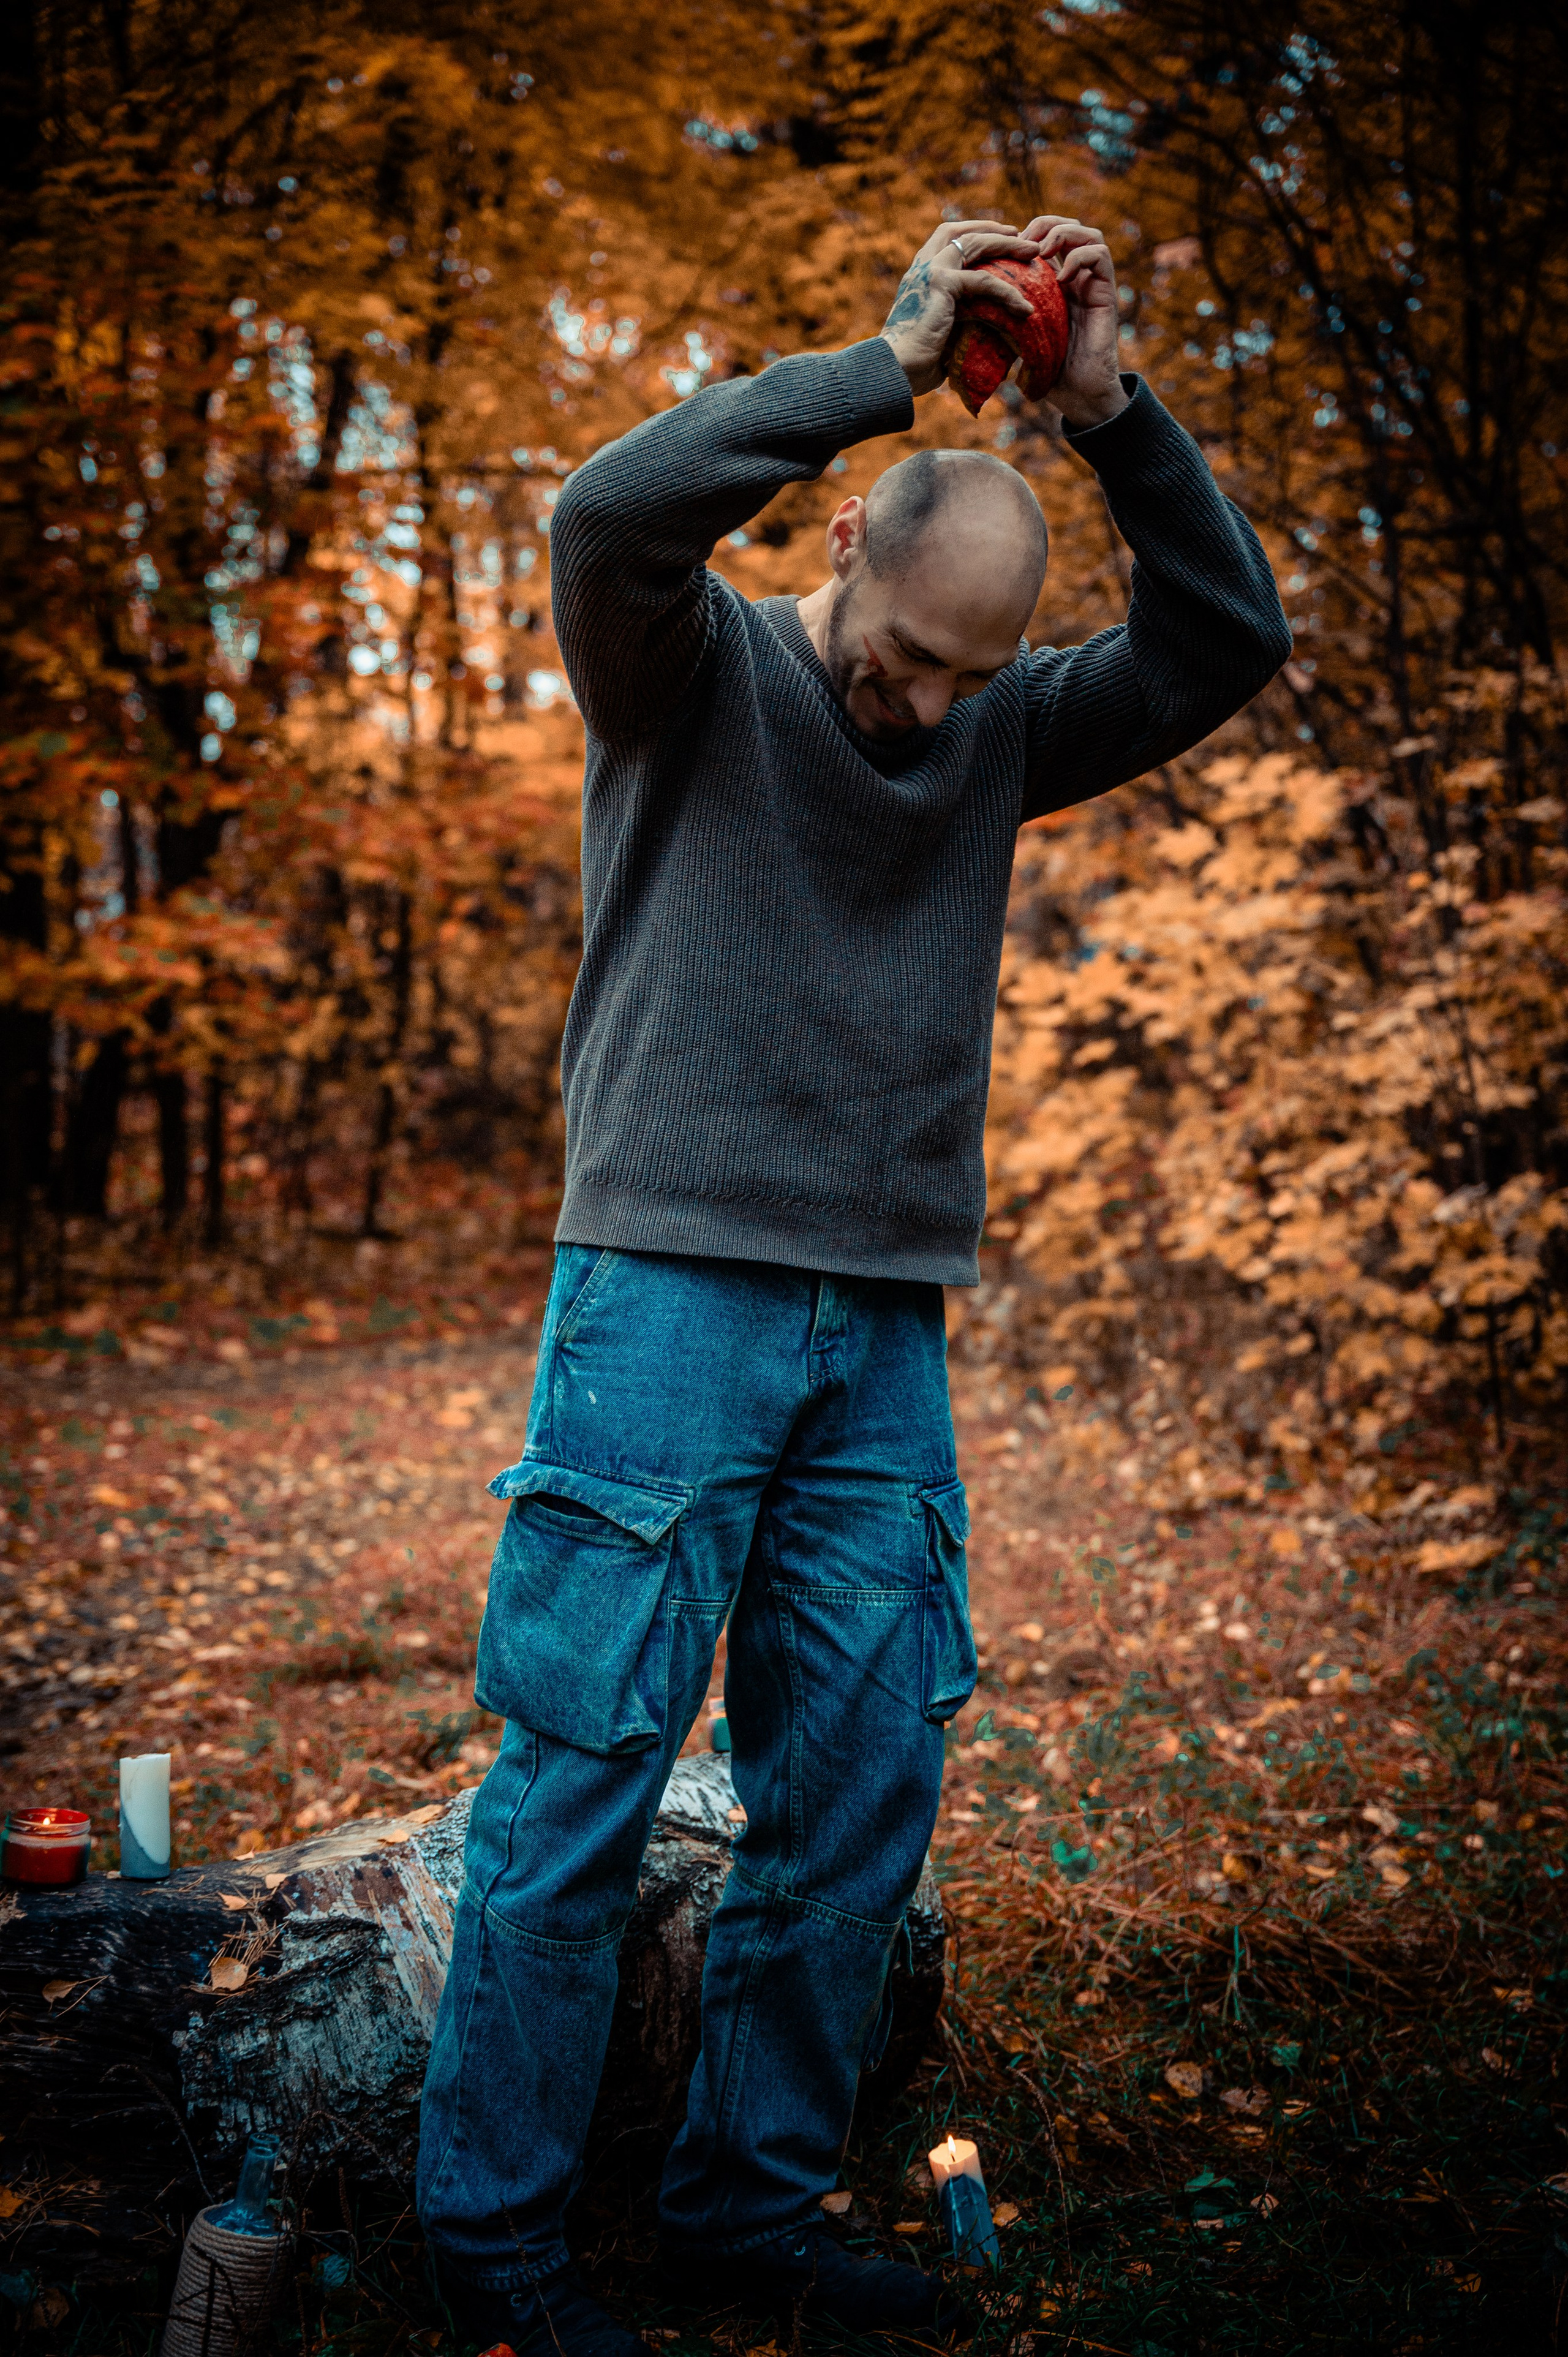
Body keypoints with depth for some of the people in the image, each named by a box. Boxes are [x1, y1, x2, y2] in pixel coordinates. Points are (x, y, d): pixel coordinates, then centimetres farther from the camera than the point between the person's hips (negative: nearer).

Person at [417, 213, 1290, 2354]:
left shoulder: (1002, 730, 13)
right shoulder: (696, 670, 0)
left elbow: (1228, 640, 7)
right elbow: (609, 514, -20)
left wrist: (1111, 405, -2)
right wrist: (885, 368, -16)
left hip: (884, 1335, 5)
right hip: (672, 1293, -5)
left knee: (862, 1798, 7)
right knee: (582, 1781, -2)